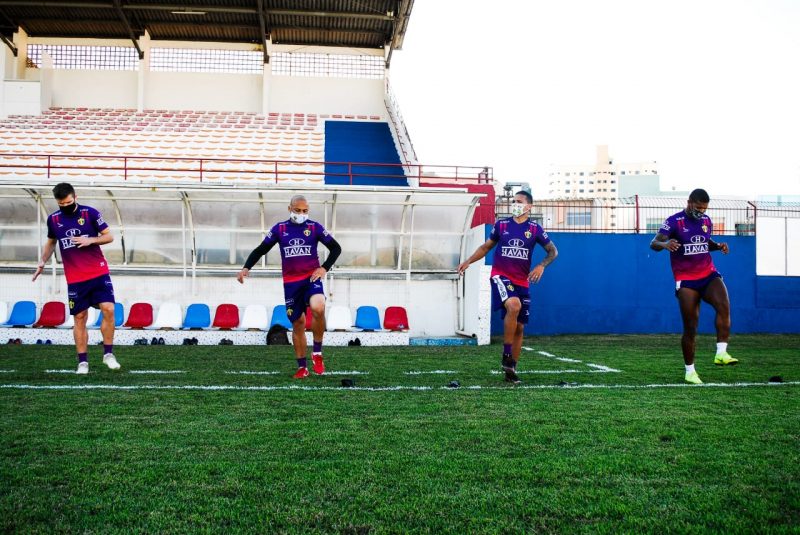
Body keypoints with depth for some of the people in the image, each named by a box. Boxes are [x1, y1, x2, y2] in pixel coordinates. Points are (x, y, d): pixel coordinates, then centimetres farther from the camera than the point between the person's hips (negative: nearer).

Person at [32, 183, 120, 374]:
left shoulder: (90, 213, -4)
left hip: (98, 273, -2)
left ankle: (108, 354, 0)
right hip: (75, 278, 2)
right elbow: (51, 242, 22)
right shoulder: (53, 219, 5)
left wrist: (91, 240, -16)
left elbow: (109, 236, 0)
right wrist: (42, 262, 12)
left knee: (108, 309, -14)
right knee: (80, 318, 3)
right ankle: (82, 362, 12)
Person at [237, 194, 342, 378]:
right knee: (298, 324, 7)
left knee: (318, 309, -30)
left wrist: (324, 268, -6)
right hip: (291, 283, 2)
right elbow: (261, 249, 7)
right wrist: (246, 268, -6)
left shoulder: (315, 227, 2)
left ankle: (317, 353, -10)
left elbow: (336, 248, 6)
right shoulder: (280, 228, 5)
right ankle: (302, 367, 19)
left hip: (311, 277, -2)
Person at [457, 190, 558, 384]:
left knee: (519, 327, 5)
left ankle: (511, 369, 19)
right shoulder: (501, 224, 4)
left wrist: (541, 266, -11)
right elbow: (486, 246, 17)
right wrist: (468, 262, 6)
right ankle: (506, 356, -21)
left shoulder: (534, 229, 2)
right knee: (514, 305, -32)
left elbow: (553, 251, 8)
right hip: (500, 276, -2)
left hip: (521, 281, 2)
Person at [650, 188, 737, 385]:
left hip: (709, 274, 4)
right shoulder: (674, 221, -6)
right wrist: (665, 244, -37)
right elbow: (654, 243, -14)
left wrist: (718, 245, 5)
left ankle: (721, 353, -25)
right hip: (686, 280, -4)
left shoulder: (706, 221, 11)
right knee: (690, 328, -3)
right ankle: (690, 371, 9)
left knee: (724, 306, -26)